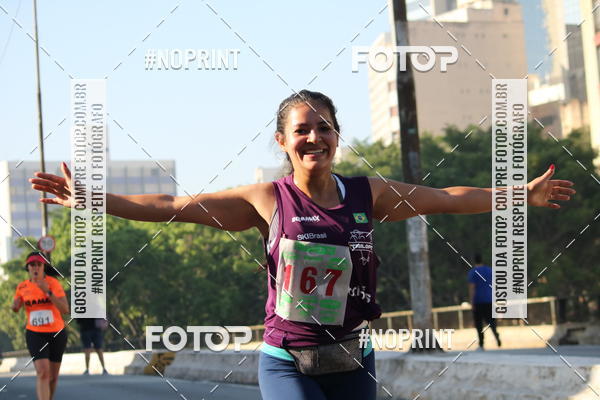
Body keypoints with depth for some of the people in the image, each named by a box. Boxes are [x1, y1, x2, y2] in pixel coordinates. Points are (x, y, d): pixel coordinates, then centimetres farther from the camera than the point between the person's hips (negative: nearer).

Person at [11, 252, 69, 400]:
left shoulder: (54, 283, -12)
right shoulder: (22, 286, -3)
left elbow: (65, 310, -21)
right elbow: (15, 308, 14)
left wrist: (48, 292, -31)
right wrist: (15, 306, -12)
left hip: (57, 333, 0)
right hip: (35, 334, 0)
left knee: (53, 375, 14)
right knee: (43, 373, -20)